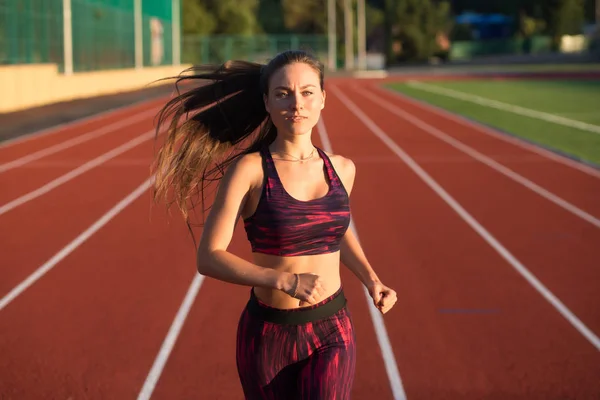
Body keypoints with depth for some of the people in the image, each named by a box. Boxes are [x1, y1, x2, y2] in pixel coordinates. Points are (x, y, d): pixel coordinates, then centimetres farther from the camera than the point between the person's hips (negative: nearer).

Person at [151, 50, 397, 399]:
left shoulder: (341, 168, 1)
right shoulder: (248, 169, -12)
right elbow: (209, 257, -16)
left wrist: (372, 280, 6)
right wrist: (286, 281, -27)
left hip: (332, 334, 2)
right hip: (268, 336, -2)